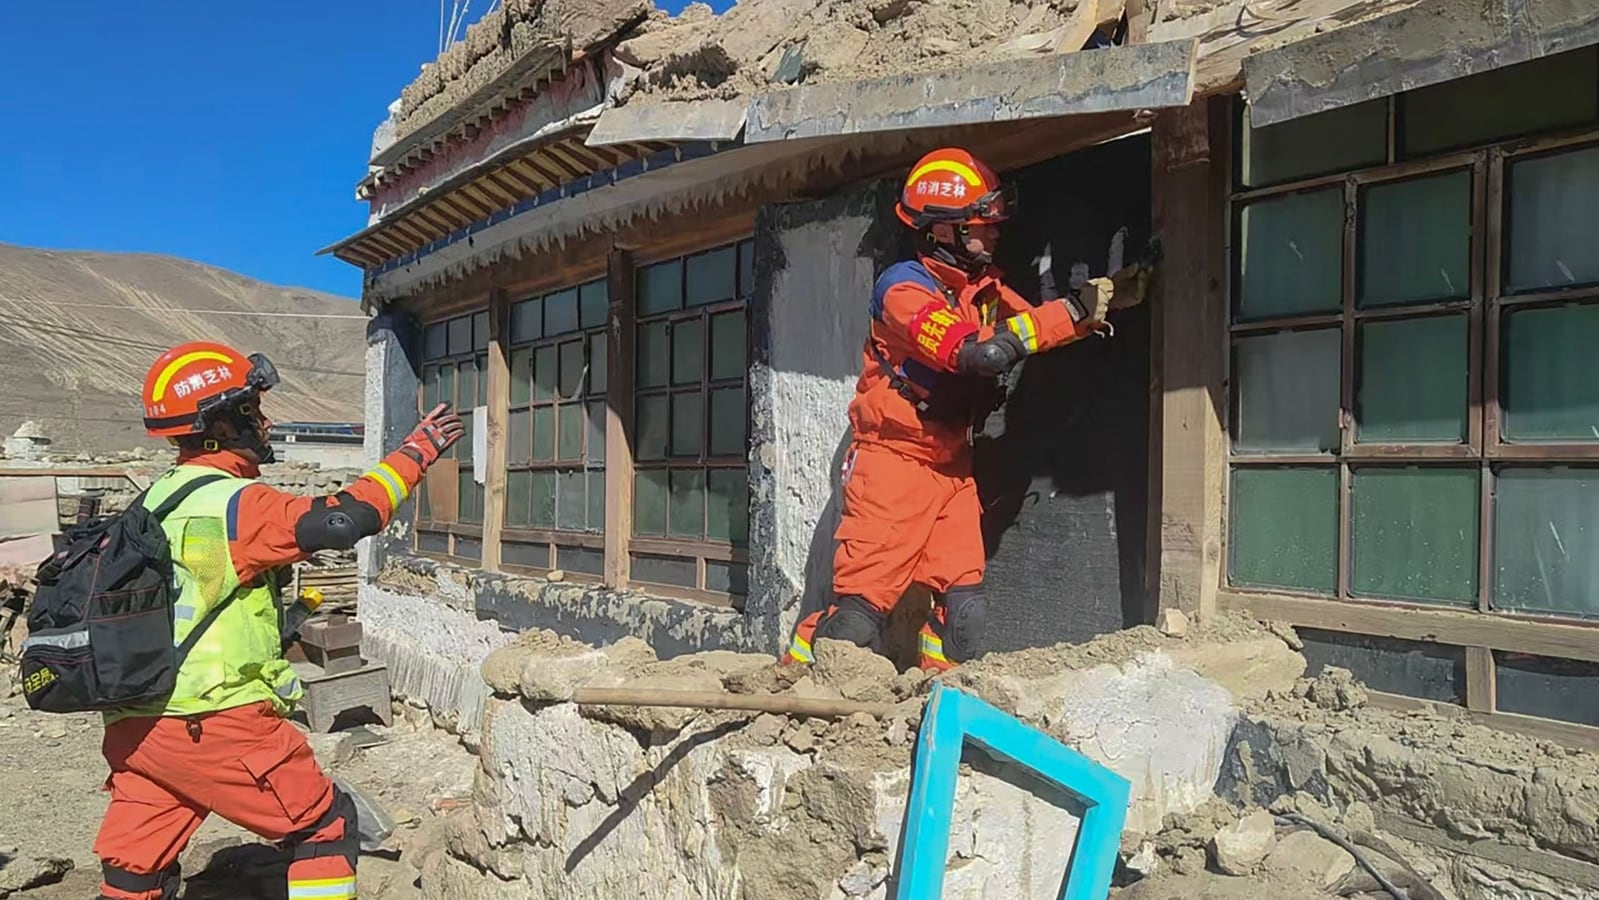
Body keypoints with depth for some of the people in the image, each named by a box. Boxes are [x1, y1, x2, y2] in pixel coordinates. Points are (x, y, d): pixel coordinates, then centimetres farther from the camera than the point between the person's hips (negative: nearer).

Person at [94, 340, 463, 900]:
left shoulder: (155, 501, 13)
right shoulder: (234, 502, -14)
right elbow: (343, 520, -24)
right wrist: (417, 452, -16)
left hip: (133, 723, 9)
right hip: (213, 724, -8)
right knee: (325, 826, 5)